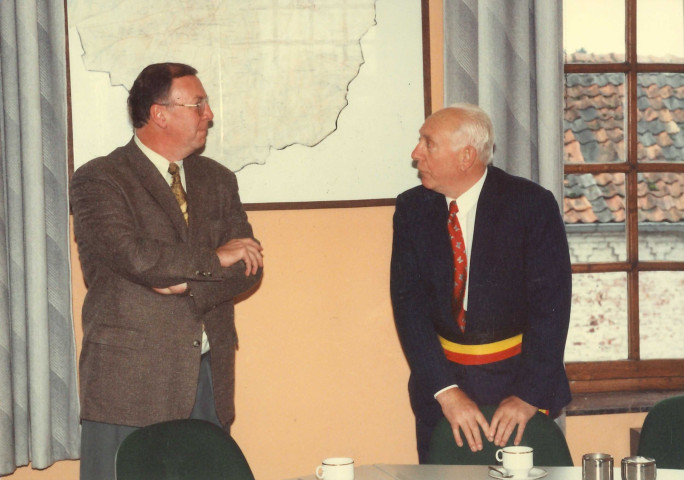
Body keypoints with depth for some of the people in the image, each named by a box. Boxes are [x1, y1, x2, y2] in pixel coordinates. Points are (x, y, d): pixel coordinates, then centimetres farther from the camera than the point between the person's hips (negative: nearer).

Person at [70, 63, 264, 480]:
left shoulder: (218, 180, 15)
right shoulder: (98, 180, -3)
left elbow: (249, 269, 7)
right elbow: (136, 257, -19)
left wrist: (188, 284, -11)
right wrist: (214, 259, -7)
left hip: (209, 374, 5)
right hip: (131, 381, -5)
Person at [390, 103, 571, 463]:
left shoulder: (532, 205, -10)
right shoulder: (412, 208, 1)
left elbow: (550, 305, -12)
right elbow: (408, 302, -5)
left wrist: (528, 395, -19)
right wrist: (445, 390, -16)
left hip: (517, 374, -3)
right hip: (442, 375, 3)